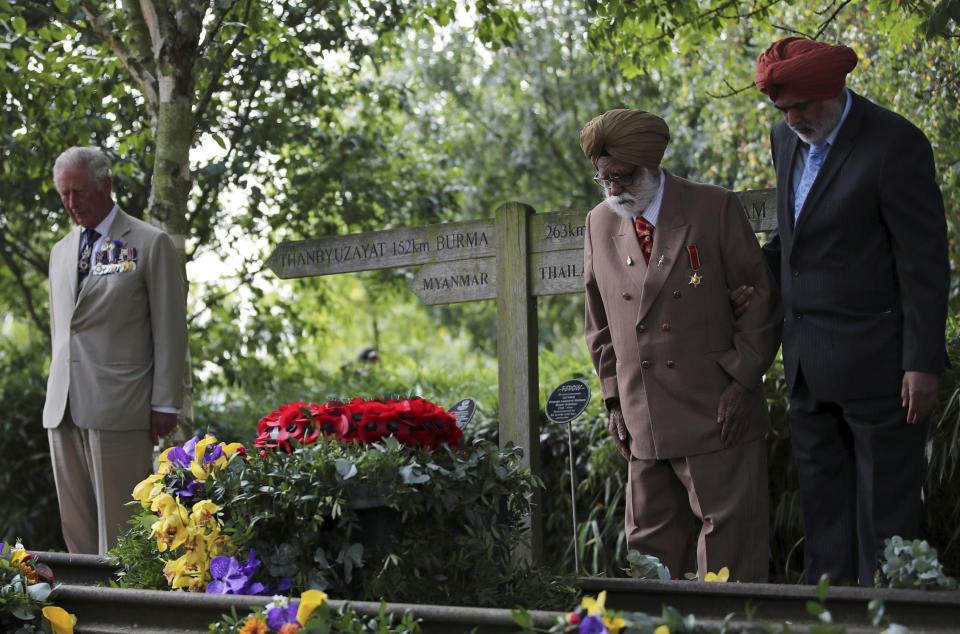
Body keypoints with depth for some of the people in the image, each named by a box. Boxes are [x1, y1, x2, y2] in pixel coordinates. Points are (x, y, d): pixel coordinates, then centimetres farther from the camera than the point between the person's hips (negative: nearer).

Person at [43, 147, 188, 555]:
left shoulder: (152, 245, 0)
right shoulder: (61, 251, 20)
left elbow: (170, 329, -3)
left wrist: (165, 405, -9)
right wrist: (58, 396, 17)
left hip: (118, 410, -6)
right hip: (63, 411, 6)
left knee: (118, 529, -7)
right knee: (76, 527, 5)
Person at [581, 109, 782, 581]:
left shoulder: (714, 209, -4)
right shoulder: (599, 224, 10)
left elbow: (763, 294, -2)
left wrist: (742, 381, -9)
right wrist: (614, 400, 9)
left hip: (718, 415, -4)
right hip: (643, 425, 4)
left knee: (729, 543, -2)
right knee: (651, 544, 8)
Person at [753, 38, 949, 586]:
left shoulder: (894, 144, -15)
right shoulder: (787, 138, 9)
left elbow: (925, 261, -14)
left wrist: (923, 364, -17)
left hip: (875, 359, -7)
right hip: (810, 364, 8)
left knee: (884, 506, 1)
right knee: (822, 502, 13)